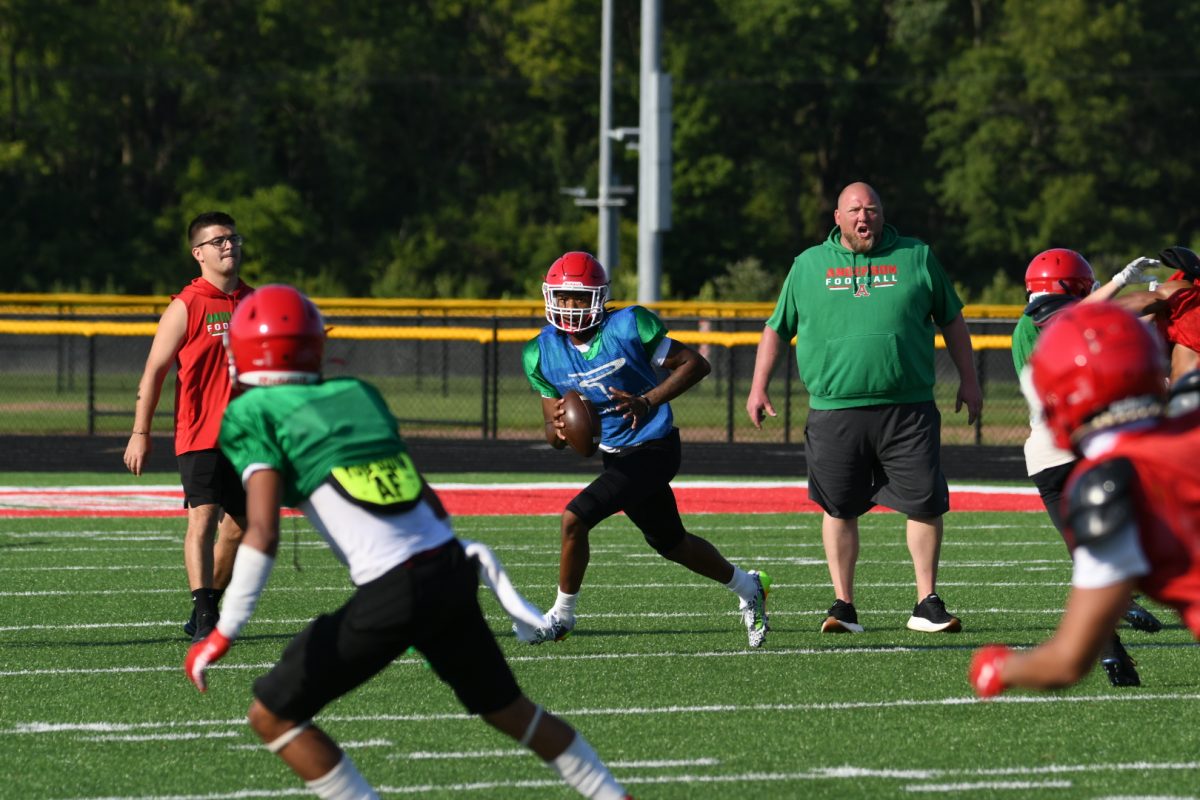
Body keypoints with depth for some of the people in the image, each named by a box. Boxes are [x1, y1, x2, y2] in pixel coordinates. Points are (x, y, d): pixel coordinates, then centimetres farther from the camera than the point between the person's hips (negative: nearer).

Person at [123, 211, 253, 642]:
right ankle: (204, 616, -21)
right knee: (203, 518, -17)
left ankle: (207, 610, 25)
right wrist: (140, 433, -8)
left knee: (237, 526, 10)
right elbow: (154, 369, -4)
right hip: (199, 435, -6)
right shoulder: (186, 306, -5)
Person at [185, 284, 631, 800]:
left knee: (272, 716, 4)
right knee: (504, 706, 27)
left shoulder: (252, 417, -1)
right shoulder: (357, 394, 18)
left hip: (391, 597, -7)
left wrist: (223, 635, -11)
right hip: (451, 568, 7)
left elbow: (263, 535, -13)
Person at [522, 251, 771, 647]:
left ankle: (562, 615, 0)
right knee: (672, 544, 20)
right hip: (614, 452, 7)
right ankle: (748, 587, 44)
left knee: (575, 518, -19)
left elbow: (695, 364, -12)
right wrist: (558, 430, -22)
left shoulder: (628, 328, -17)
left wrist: (647, 402, -25)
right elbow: (552, 430, 4)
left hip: (653, 447, -7)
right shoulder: (545, 353, -2)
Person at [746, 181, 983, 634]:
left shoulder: (916, 258, 9)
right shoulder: (808, 266, 10)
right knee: (839, 509, 3)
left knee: (925, 504, -3)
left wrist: (968, 380, 13)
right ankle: (843, 605, 13)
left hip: (907, 411, 0)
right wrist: (758, 388, 12)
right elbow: (777, 329, 18)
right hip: (835, 413, 0)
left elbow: (951, 321, 16)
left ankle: (927, 604, 7)